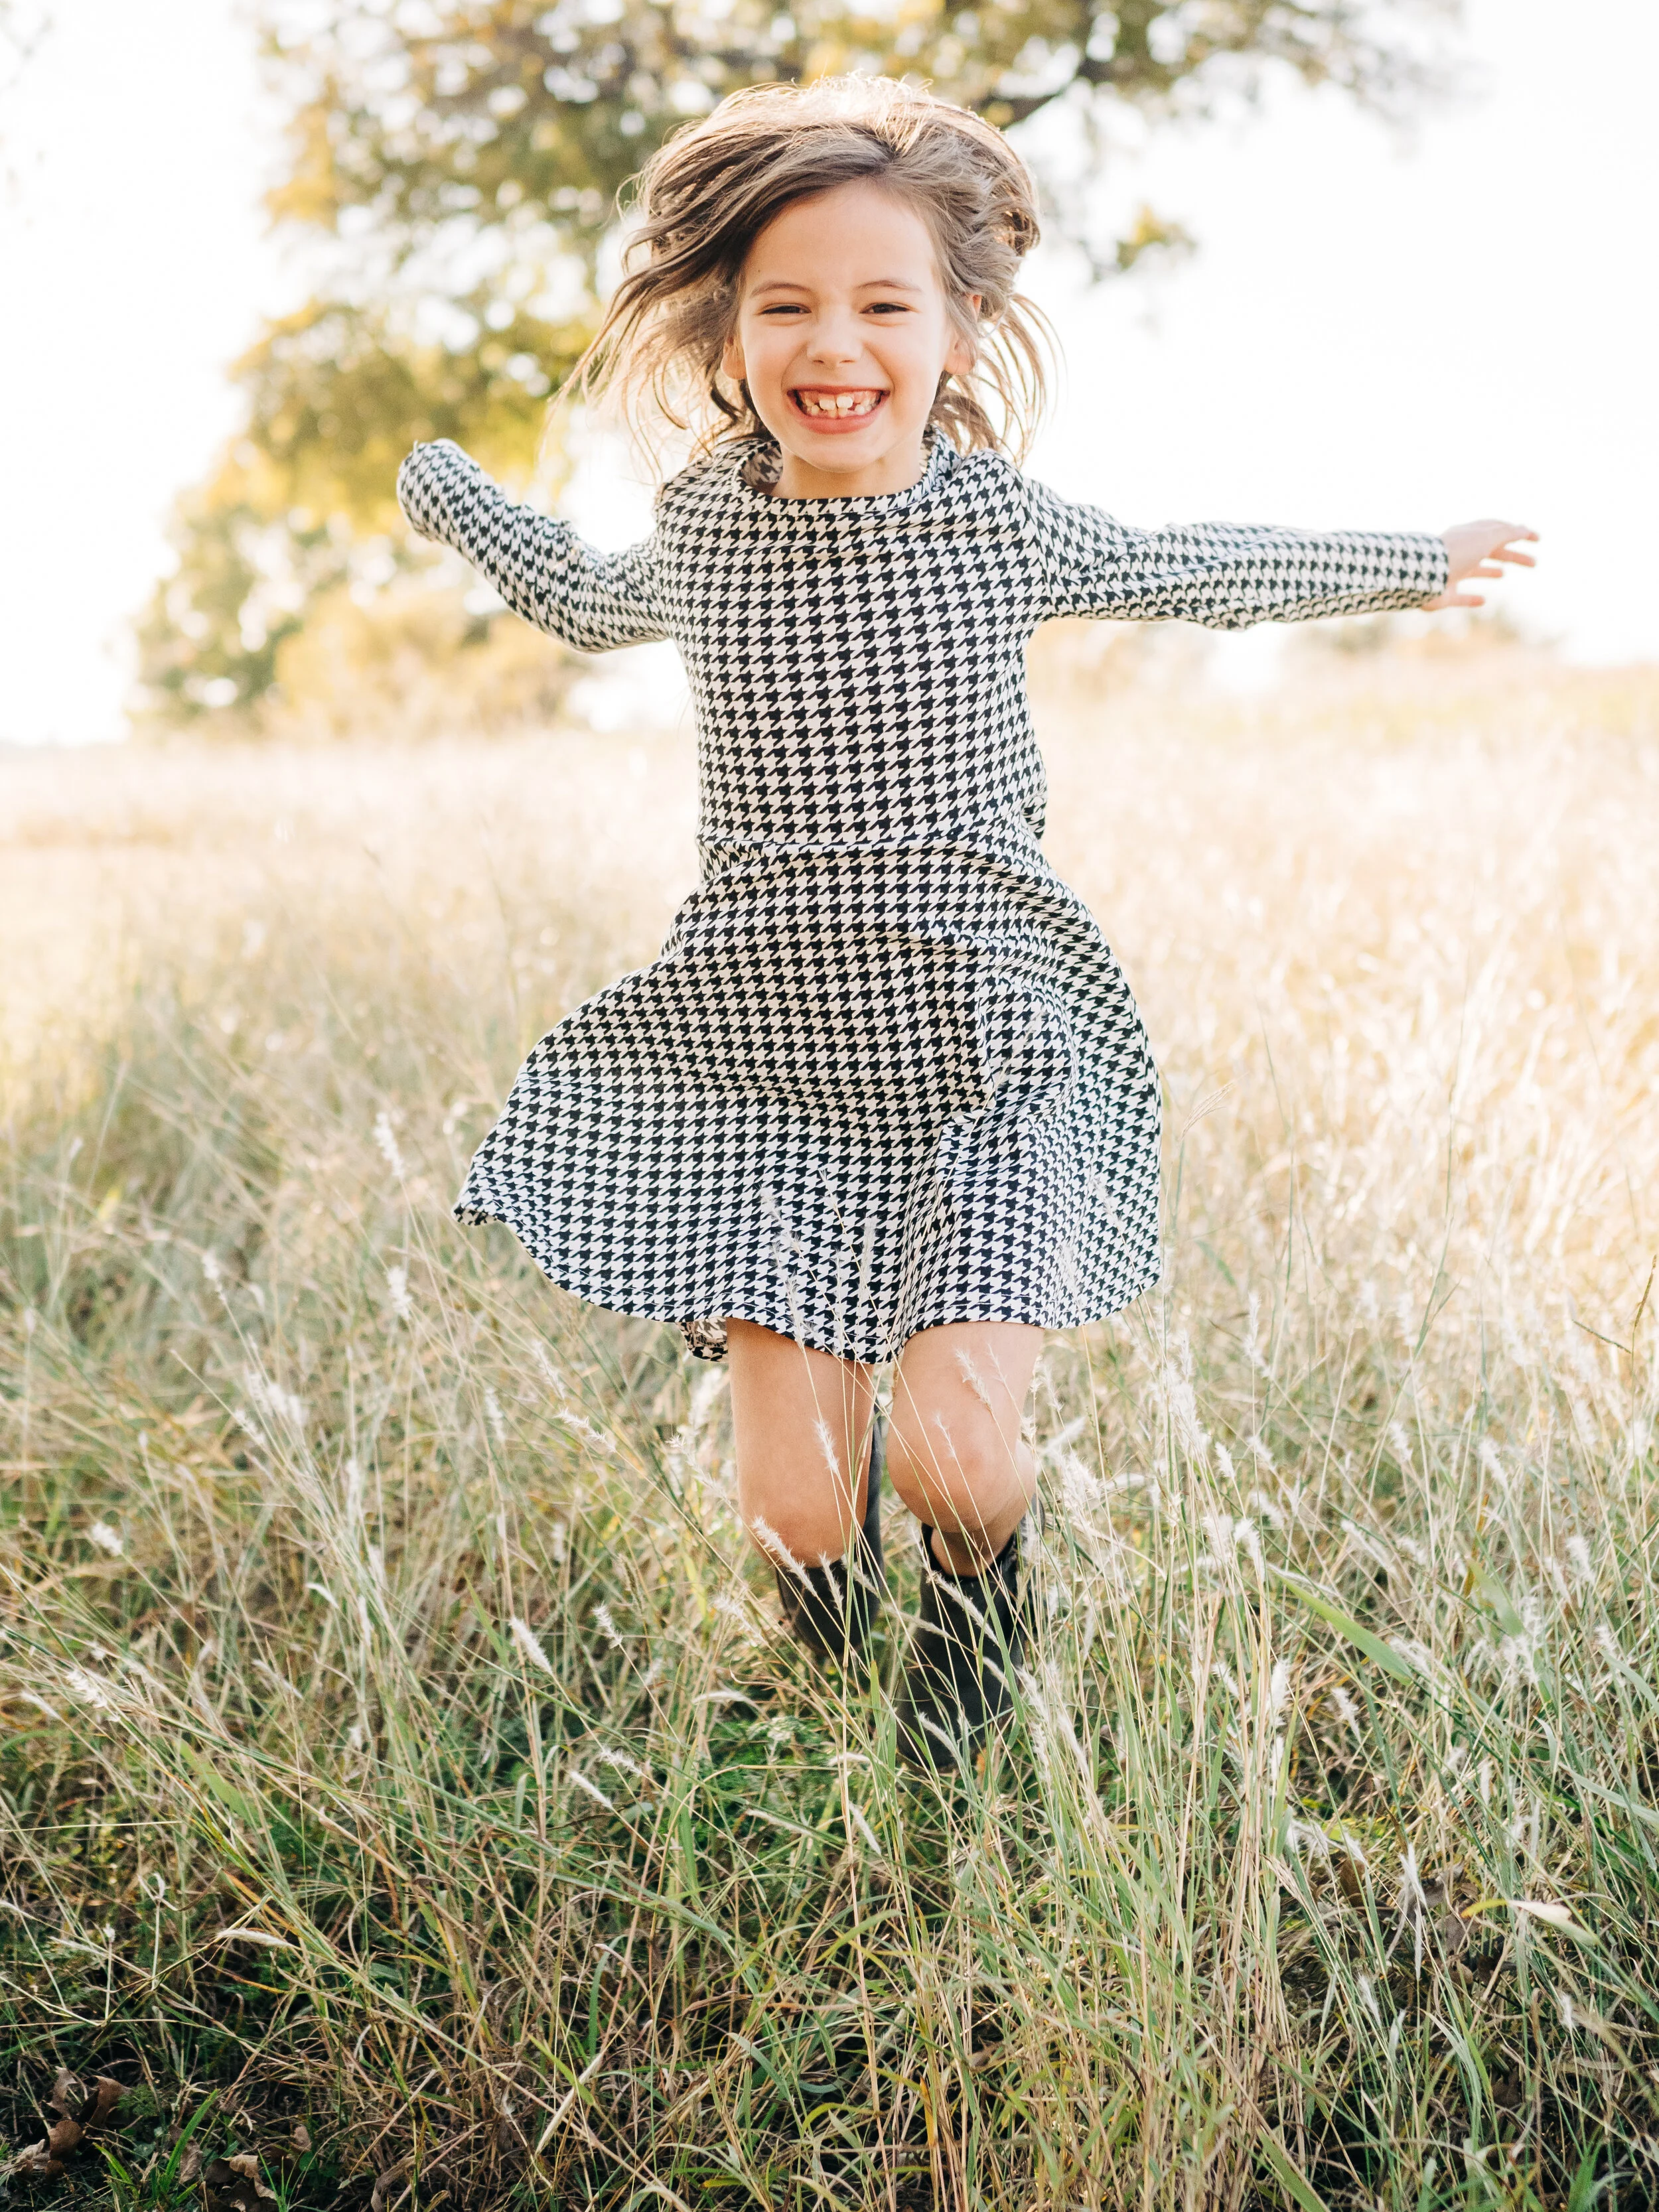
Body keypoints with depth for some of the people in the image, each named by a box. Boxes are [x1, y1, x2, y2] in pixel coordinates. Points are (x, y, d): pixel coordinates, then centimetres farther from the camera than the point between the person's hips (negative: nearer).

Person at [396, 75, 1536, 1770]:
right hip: (764, 1055, 1)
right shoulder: (702, 518, 0)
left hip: (977, 1039, -1)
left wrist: (1409, 564, 29)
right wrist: (455, 497, 34)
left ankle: (978, 1595, 20)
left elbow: (1196, 572, 17)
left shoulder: (1004, 519, -3)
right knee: (794, 1508, -4)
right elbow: (592, 604, 26)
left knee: (955, 1450, -16)